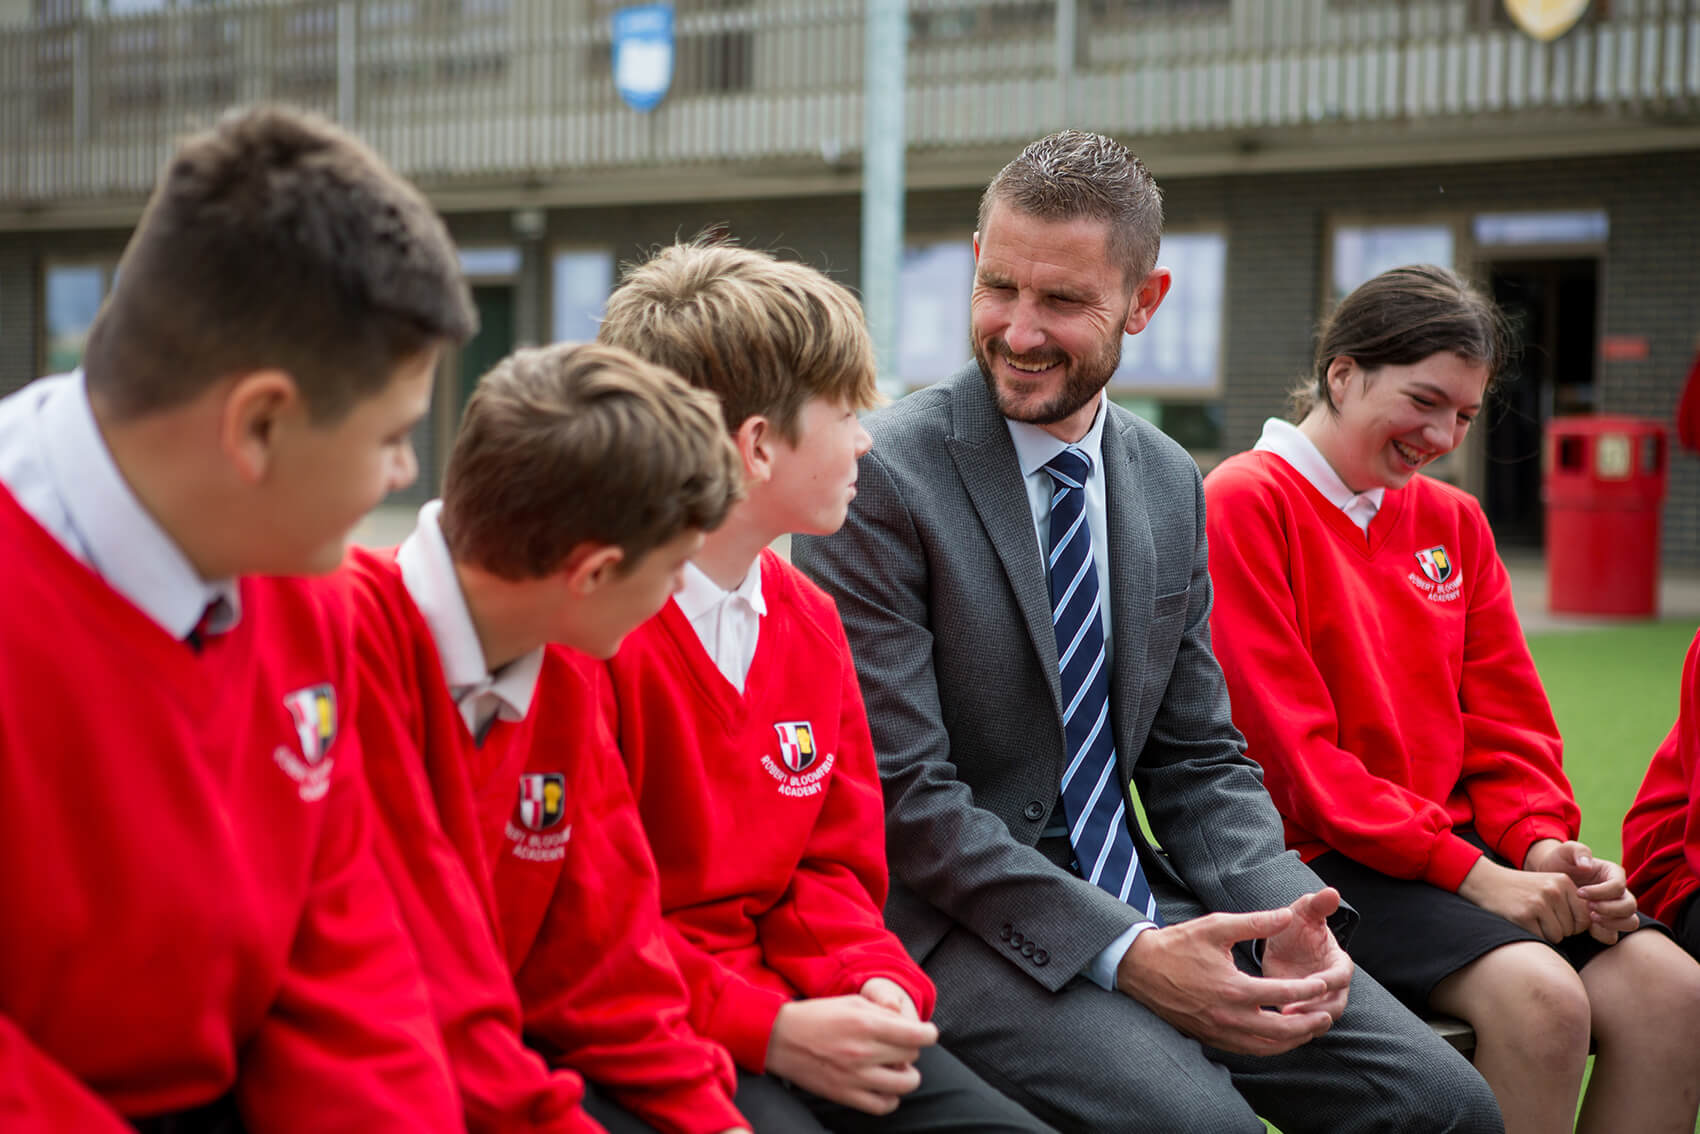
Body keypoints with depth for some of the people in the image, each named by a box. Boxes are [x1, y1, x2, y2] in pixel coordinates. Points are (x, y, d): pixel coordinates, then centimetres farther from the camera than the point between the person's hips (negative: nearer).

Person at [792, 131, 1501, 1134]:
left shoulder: (1172, 487, 9)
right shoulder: (879, 476, -12)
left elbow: (1198, 759, 13)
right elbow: (899, 790, -15)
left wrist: (1285, 914, -7)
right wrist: (1124, 955, -22)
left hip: (1145, 908, 6)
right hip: (956, 927, -6)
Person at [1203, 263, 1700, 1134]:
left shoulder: (1454, 522, 16)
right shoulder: (1245, 502, -5)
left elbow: (1507, 722, 14)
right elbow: (1289, 750, -12)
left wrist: (1542, 843, -8)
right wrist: (1465, 869, -17)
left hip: (1466, 851, 7)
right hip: (1312, 860, -7)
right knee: (1538, 994, -30)